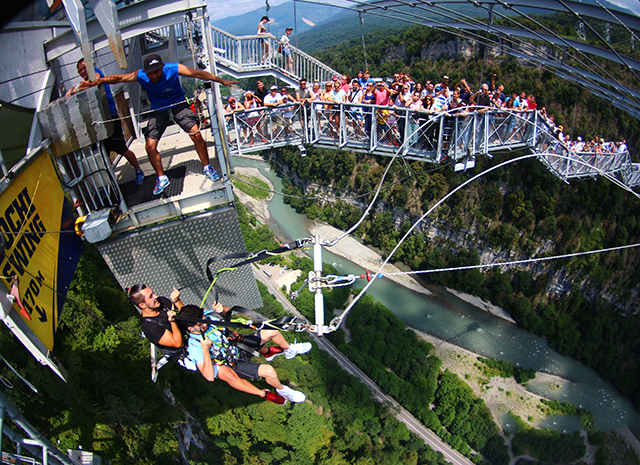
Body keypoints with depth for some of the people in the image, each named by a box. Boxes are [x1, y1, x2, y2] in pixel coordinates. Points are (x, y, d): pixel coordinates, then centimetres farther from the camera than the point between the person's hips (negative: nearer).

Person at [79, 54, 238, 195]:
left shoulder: (174, 69, -21)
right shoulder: (140, 76, -16)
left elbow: (198, 73, -16)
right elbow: (117, 78, -6)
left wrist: (222, 81, -14)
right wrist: (94, 83, -11)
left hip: (178, 104, -2)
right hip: (158, 110, 2)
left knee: (196, 134, -21)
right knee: (150, 146, -7)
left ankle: (207, 167, 1)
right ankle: (162, 178, 13)